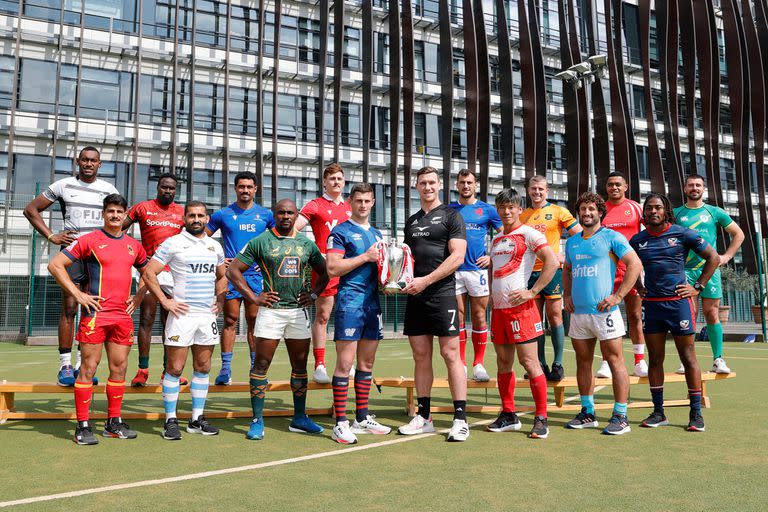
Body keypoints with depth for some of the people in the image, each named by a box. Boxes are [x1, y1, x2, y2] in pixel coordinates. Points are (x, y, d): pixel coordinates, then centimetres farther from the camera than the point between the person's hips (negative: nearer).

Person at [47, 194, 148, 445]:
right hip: (96, 313, -5)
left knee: (119, 368, 8)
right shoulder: (89, 240, -2)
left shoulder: (133, 245, 13)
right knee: (89, 368, -2)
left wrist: (138, 298, 14)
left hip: (123, 316, 5)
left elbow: (148, 273, 28)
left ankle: (113, 422, 19)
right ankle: (83, 426, 5)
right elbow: (55, 265, -4)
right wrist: (78, 294, -9)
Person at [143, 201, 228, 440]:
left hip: (208, 314, 5)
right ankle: (171, 421, 7)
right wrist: (165, 302, -11)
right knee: (175, 368, -2)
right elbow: (149, 273, -6)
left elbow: (222, 276, 26)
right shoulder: (173, 243, -3)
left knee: (203, 367, 9)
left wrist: (220, 300, 12)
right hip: (182, 313, -5)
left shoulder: (215, 246, 13)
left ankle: (197, 419, 19)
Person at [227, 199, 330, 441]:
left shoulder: (307, 243, 10)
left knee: (300, 366, 10)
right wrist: (253, 298, -7)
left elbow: (323, 271, 22)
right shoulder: (260, 241, -1)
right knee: (261, 364, -3)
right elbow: (233, 270, -1)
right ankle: (257, 421, 5)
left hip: (299, 311, 4)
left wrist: (313, 294, 7)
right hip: (271, 310, -4)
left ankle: (299, 418, 21)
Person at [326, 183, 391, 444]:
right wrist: (365, 257, -13)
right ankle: (340, 423, -2)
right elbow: (333, 268, -13)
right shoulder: (341, 231, -2)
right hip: (350, 302, -7)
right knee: (345, 363, -7)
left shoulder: (377, 234, 20)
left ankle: (362, 418, 20)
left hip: (373, 303, 7)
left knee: (367, 363, 11)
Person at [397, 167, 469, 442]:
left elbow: (457, 256, -10)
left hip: (442, 293, -6)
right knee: (421, 355, 8)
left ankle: (460, 419, 0)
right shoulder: (411, 221, 19)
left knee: (450, 354, -6)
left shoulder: (450, 215, 0)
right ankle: (423, 417, 16)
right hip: (415, 296, 6)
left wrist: (425, 280, -16)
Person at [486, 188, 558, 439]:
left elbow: (552, 263, -14)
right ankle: (508, 415, 20)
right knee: (503, 362, 11)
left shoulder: (528, 234, -4)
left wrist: (531, 292, -16)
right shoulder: (496, 239, 18)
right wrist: (491, 295, 15)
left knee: (529, 361, -6)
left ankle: (541, 418, 3)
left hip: (520, 306, -7)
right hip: (498, 308, 7)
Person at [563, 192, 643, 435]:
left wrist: (617, 296, -15)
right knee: (583, 362, 11)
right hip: (578, 312, 7)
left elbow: (635, 264, -10)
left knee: (615, 361, -3)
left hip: (603, 311, -6)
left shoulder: (611, 237, -3)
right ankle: (587, 413, 22)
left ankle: (620, 417, 3)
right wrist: (566, 294, 11)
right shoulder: (572, 241, 15)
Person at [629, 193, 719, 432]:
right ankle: (658, 412, 15)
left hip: (678, 302, -3)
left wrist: (697, 287, -2)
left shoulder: (683, 234, -3)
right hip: (651, 305, 4)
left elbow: (713, 257, 3)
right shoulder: (637, 240, 7)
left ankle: (696, 413, 9)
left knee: (688, 357, 1)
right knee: (655, 359, 6)